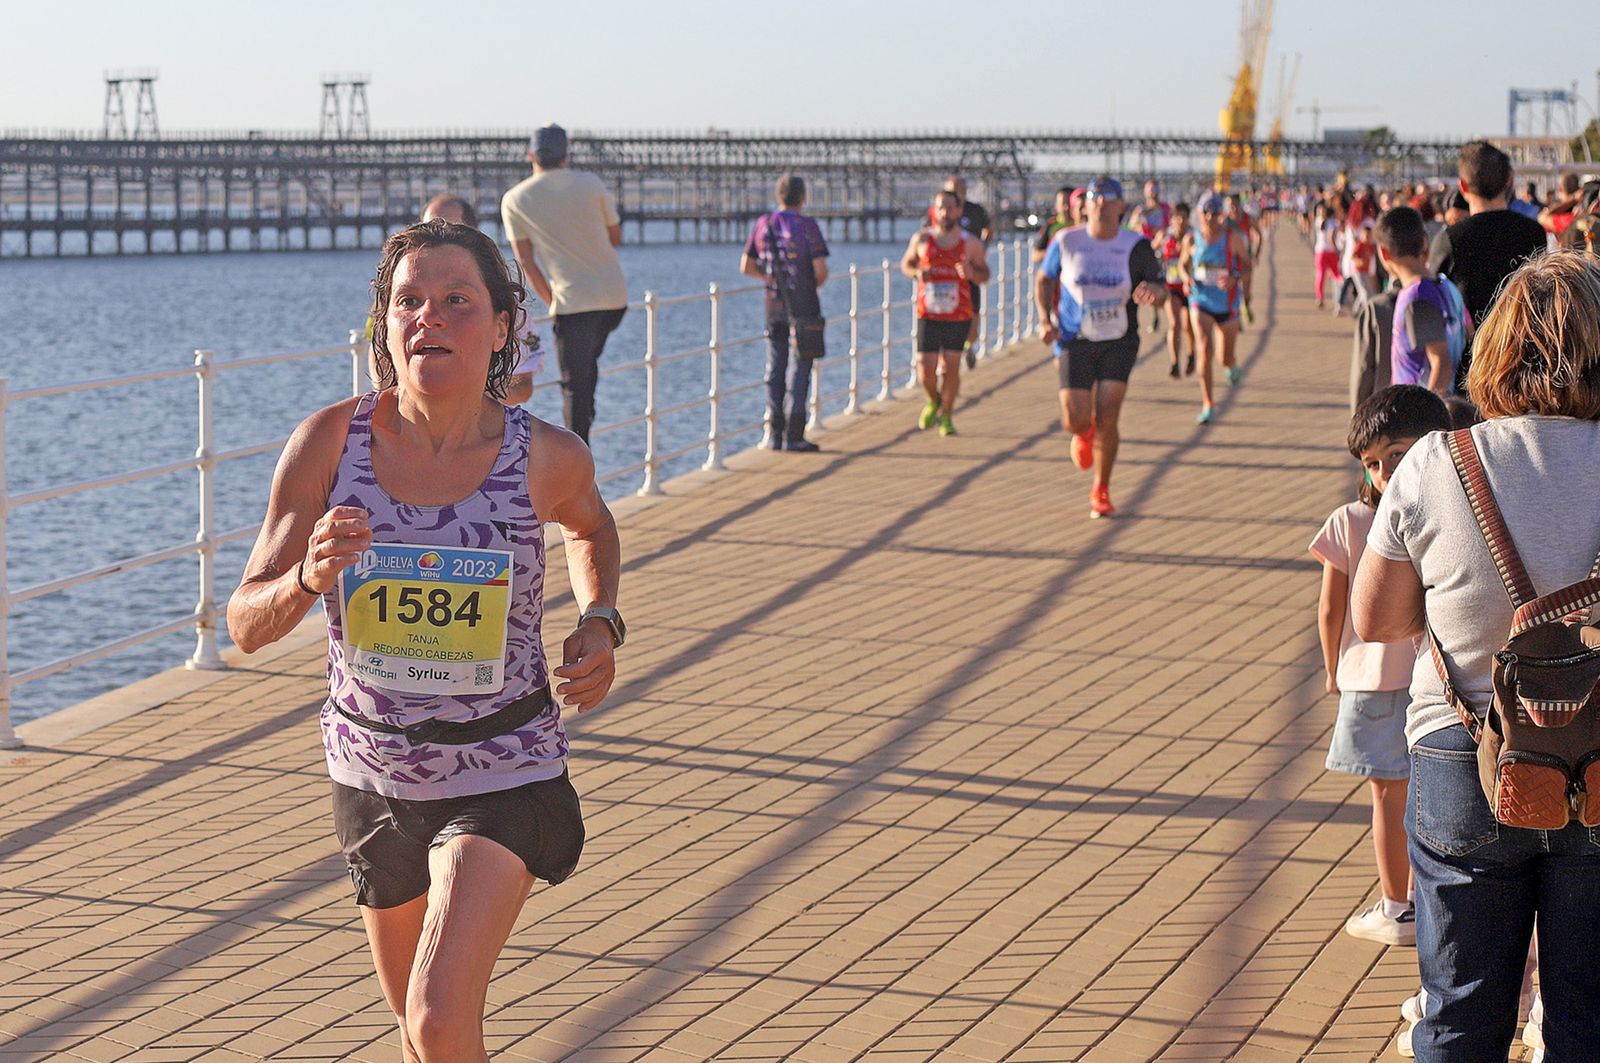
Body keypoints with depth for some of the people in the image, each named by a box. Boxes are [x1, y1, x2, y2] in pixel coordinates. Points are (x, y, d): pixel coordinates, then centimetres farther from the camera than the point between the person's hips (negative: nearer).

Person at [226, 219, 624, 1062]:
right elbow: (247, 626, -10)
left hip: (501, 771, -3)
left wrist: (600, 624, -5)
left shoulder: (546, 457, -14)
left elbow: (589, 527, 13)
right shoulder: (330, 442, -14)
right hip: (372, 770, 3)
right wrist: (309, 578, -32)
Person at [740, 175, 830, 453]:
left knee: (775, 367, 11)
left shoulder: (763, 225, 3)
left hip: (774, 305, 4)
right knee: (800, 367, 0)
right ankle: (794, 435, -3)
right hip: (804, 305, -4)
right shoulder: (808, 227, -11)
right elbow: (821, 270, -15)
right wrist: (814, 285, 7)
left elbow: (746, 267, 7)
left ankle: (774, 433, 9)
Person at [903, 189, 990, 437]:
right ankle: (934, 401, 28)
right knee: (926, 370, -4)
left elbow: (985, 274, 9)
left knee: (950, 368, -4)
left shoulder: (970, 243, 1)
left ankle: (946, 415, 15)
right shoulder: (922, 239, 3)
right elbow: (906, 263, 16)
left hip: (959, 316, -1)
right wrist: (916, 272, -7)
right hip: (928, 316, 1)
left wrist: (971, 273, -15)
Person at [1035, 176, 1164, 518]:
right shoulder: (1066, 242, -5)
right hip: (1074, 340, 0)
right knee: (1075, 420, -7)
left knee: (1107, 418, -9)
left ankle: (1101, 492, 10)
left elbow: (1160, 287, 1)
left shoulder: (1136, 246, -6)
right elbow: (1044, 280, 10)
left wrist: (1152, 290, -24)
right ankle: (1085, 434, 35)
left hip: (1119, 342, 0)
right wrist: (1045, 319, -5)